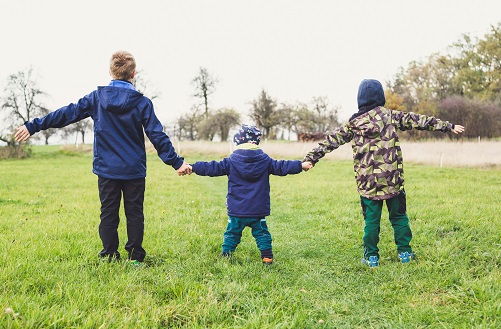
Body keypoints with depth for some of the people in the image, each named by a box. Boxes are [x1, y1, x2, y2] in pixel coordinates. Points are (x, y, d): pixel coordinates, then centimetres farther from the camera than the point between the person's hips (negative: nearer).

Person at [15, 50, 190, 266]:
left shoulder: (96, 97, -2)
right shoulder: (142, 103, -6)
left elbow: (67, 114, 1)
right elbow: (157, 136, -8)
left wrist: (33, 126, 8)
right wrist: (176, 162, -3)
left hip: (106, 169, 1)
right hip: (134, 170, -1)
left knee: (108, 213, 10)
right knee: (134, 213, 7)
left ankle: (109, 256, 13)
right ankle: (135, 257, 9)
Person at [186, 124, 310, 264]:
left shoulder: (231, 161, -5)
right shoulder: (265, 161, -2)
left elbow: (212, 168, -6)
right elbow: (282, 167, 3)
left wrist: (193, 167, -2)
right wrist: (301, 165, 12)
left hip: (236, 211, -1)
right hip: (258, 211, 1)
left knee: (232, 233, 12)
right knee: (262, 233, 13)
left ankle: (225, 256, 14)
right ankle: (267, 257, 12)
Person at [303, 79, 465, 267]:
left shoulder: (353, 124, 2)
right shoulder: (391, 116, 1)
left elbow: (331, 141, 2)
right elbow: (418, 121, 5)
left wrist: (310, 158, 5)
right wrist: (448, 126, 11)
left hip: (368, 183, 0)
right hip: (393, 180, 0)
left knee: (371, 220, 7)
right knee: (399, 216, 13)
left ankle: (371, 257, 12)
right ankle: (405, 252, 20)